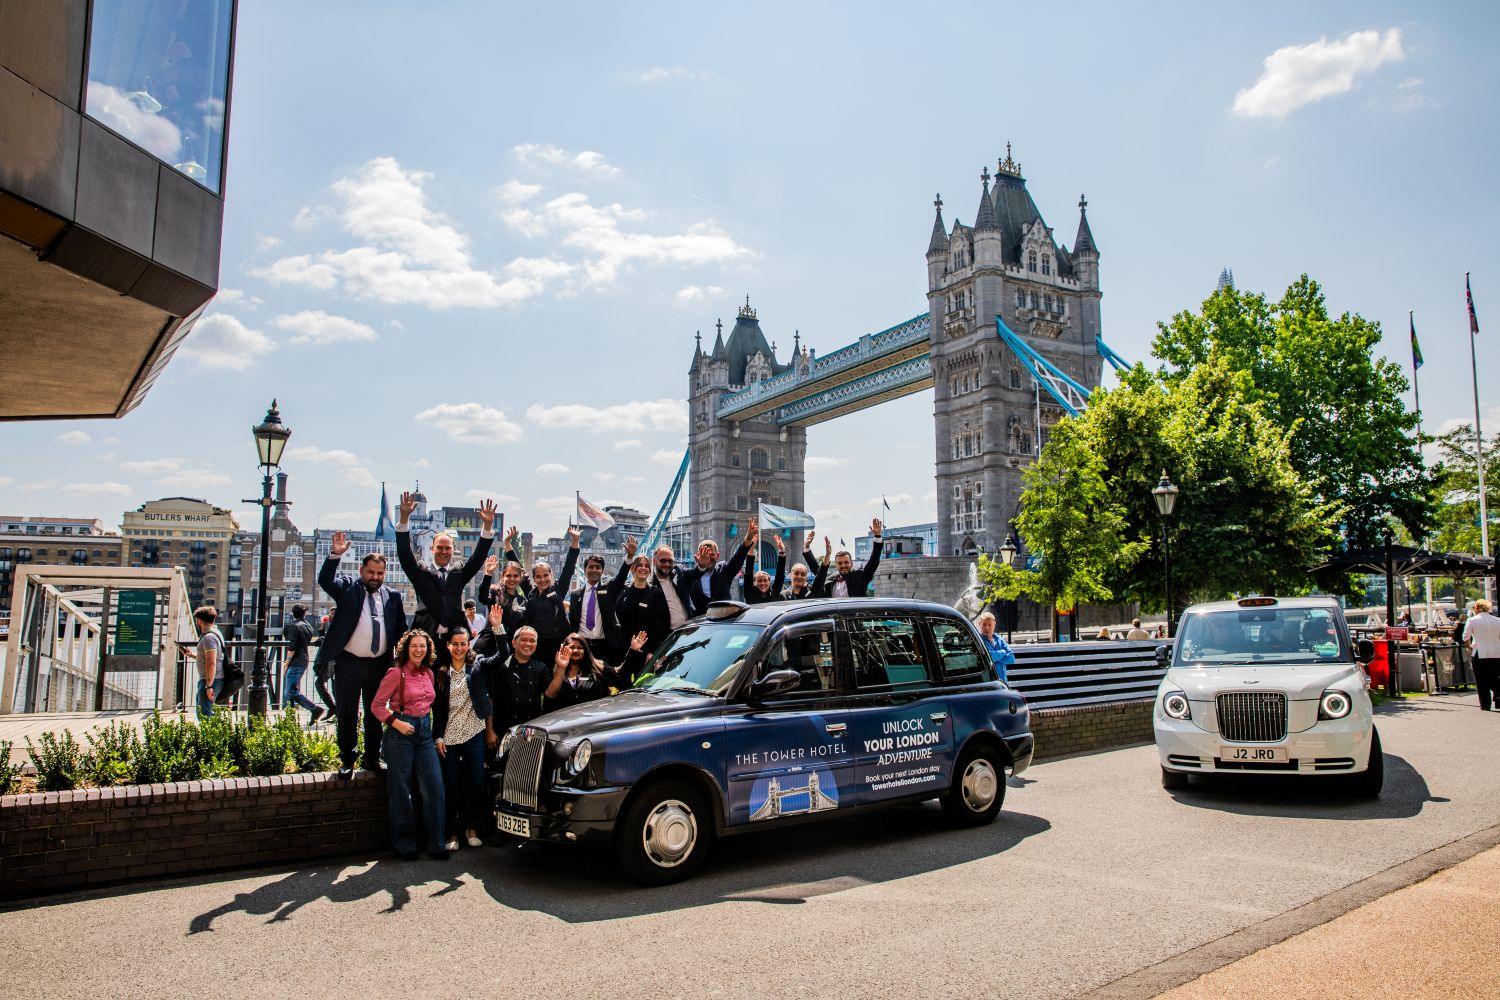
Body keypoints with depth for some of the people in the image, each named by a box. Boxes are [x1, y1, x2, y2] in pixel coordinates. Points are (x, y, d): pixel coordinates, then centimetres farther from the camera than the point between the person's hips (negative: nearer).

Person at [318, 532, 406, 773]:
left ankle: (372, 760, 24)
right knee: (347, 715, 6)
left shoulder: (392, 596, 7)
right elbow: (325, 580, -17)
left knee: (375, 715, 12)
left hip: (380, 665, 2)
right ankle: (347, 761, 19)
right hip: (348, 663, -2)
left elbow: (401, 629, 9)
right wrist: (335, 555, -31)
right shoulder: (347, 588, 1)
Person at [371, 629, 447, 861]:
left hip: (425, 732, 5)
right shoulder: (396, 673, -6)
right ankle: (404, 845, 15)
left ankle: (435, 843, 8)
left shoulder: (429, 674, 11)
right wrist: (396, 723, -16)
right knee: (401, 790, 2)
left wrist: (435, 734, 12)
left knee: (435, 787, -2)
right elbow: (376, 705, -5)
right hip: (401, 732, -5)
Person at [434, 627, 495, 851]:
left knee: (477, 784, 1)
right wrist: (438, 737, 0)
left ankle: (472, 829, 17)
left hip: (475, 734, -1)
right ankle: (453, 833, 16)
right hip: (449, 737, 1)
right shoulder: (441, 673, 5)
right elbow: (437, 709, 6)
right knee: (451, 788, 5)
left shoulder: (478, 667, 2)